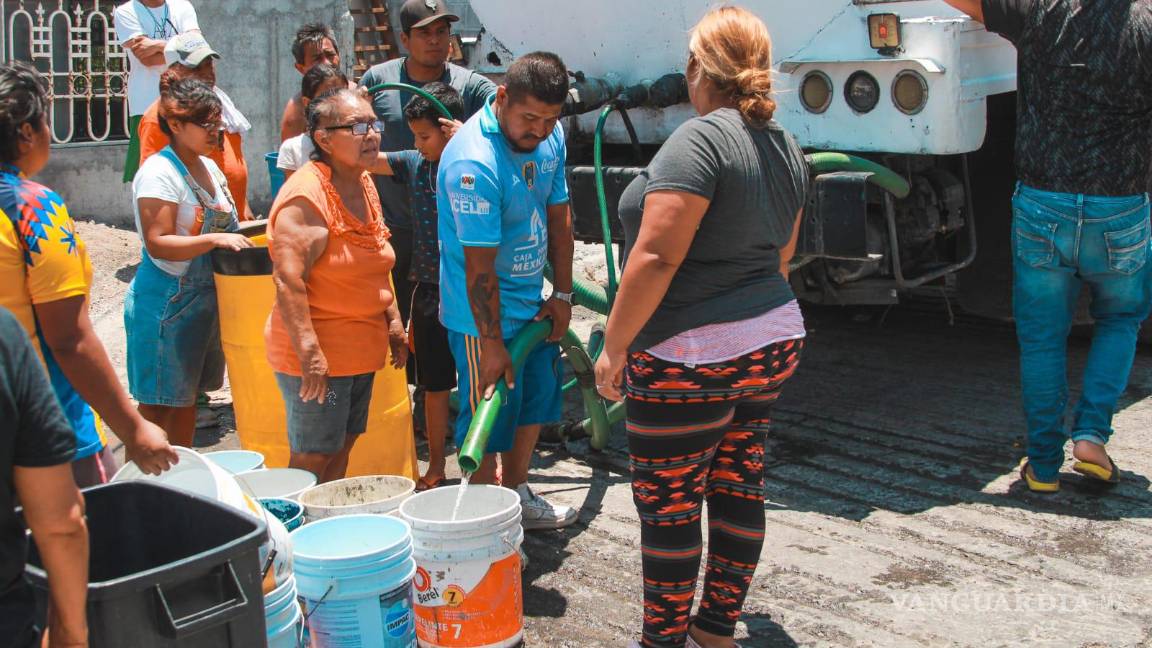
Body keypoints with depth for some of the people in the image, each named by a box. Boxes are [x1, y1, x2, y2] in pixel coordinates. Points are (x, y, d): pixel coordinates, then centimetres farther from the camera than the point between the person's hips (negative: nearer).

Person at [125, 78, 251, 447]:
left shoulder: (209, 167, 11)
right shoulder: (159, 173, -16)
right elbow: (158, 244, -23)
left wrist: (239, 234, 8)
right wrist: (214, 240, -30)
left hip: (206, 298, 9)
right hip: (166, 302, -9)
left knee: (187, 396, 17)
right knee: (157, 402, -1)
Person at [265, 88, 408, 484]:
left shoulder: (364, 184, 10)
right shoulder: (306, 195, -18)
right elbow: (288, 281, -25)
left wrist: (394, 323, 17)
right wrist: (309, 353, -29)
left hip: (361, 348, 9)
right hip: (318, 353, -9)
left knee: (342, 447, 17)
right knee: (312, 458, 0)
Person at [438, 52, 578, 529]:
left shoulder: (550, 136, -2)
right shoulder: (474, 163, -28)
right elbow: (480, 266, -26)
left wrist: (562, 293, 6)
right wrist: (491, 345, -22)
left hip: (532, 302, 9)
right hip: (484, 314, -9)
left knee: (536, 401, 20)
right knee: (490, 416, 2)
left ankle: (518, 498, 38)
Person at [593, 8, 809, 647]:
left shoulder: (699, 140, -18)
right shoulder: (784, 146, 10)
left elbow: (656, 256, -24)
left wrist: (614, 347, -16)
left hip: (690, 359, -9)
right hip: (771, 342, 9)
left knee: (668, 504, 3)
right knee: (739, 487, 16)